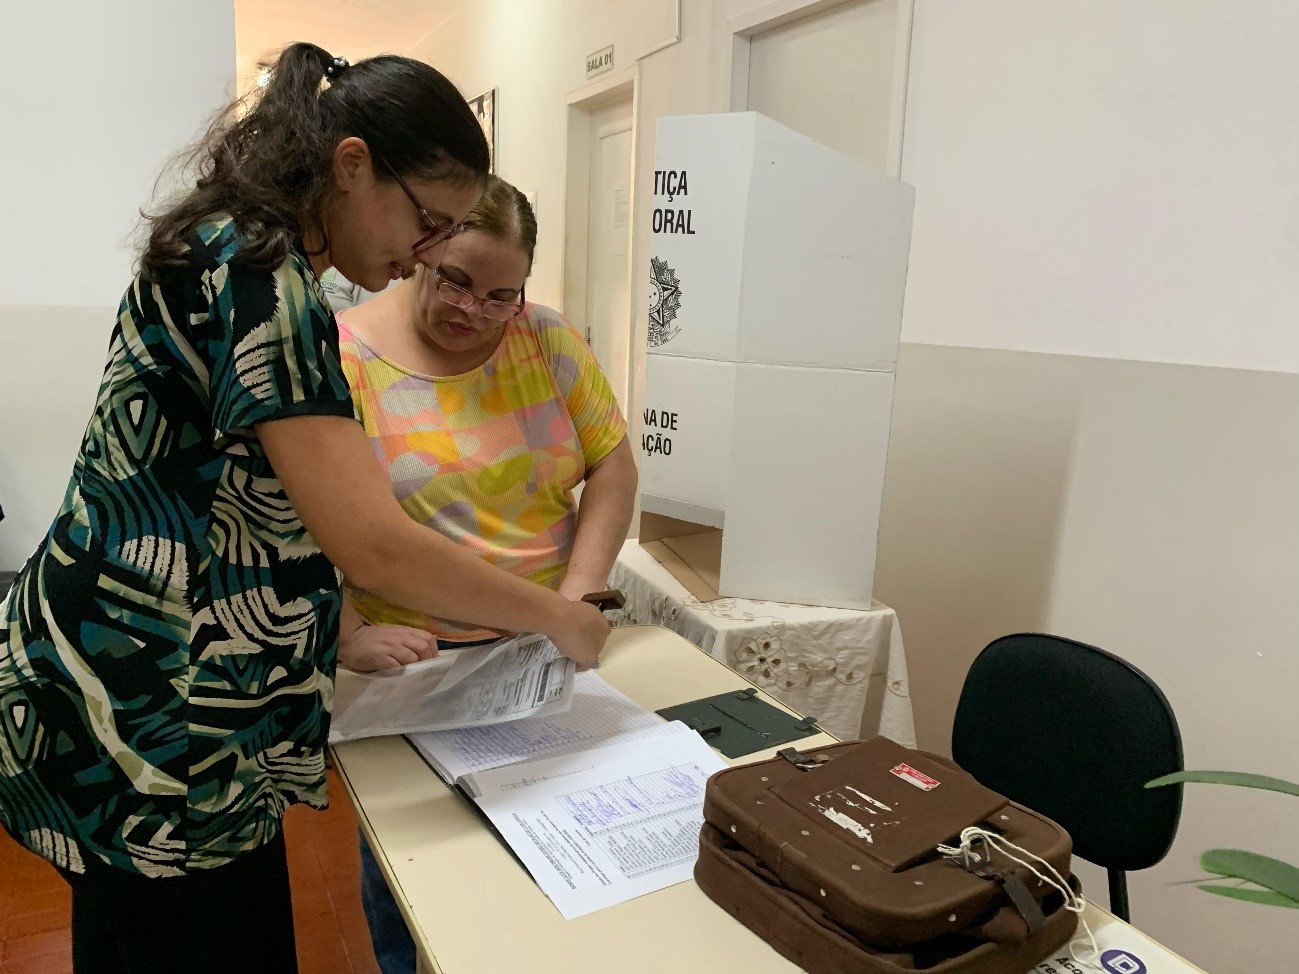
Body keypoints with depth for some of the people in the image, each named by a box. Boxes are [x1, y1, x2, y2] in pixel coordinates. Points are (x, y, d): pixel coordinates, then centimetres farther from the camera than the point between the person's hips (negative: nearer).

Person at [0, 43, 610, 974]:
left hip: (130, 696, 9)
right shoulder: (256, 273, -21)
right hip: (149, 730, -9)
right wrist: (559, 618, -15)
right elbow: (371, 541, -27)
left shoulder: (235, 253, 9)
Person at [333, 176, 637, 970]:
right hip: (407, 664, -2)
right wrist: (347, 635, -26)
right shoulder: (340, 358, -10)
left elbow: (614, 467, 0)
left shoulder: (552, 343, -1)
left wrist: (578, 594, -11)